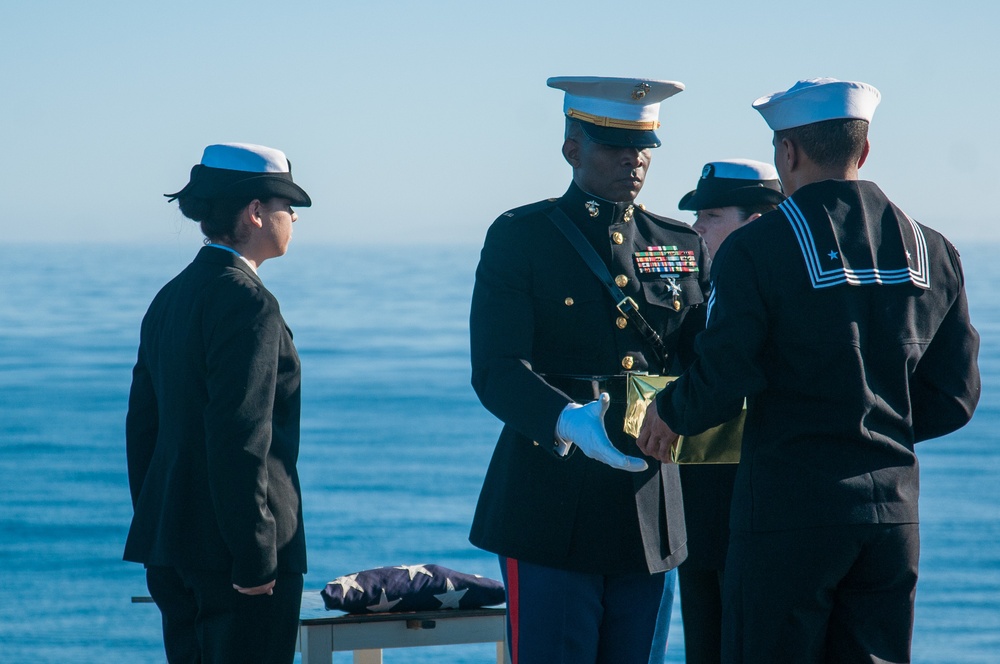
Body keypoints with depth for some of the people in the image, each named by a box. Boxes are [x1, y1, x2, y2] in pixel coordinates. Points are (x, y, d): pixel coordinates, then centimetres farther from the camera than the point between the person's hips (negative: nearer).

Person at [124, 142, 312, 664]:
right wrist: (255, 556, -19)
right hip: (229, 545, -9)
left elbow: (142, 426, 17)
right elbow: (241, 437, -21)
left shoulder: (170, 299, 14)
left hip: (172, 546, 9)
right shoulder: (248, 302, -15)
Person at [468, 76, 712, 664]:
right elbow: (497, 371, -10)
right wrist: (567, 421, -30)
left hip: (653, 519, 4)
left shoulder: (684, 248, 14)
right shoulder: (520, 239, 1)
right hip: (551, 515, -4)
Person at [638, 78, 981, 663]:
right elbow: (955, 397, 9)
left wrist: (670, 414, 7)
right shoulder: (932, 252, 7)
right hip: (894, 508, 5)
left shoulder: (757, 249, -9)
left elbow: (720, 384, -13)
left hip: (790, 505, -5)